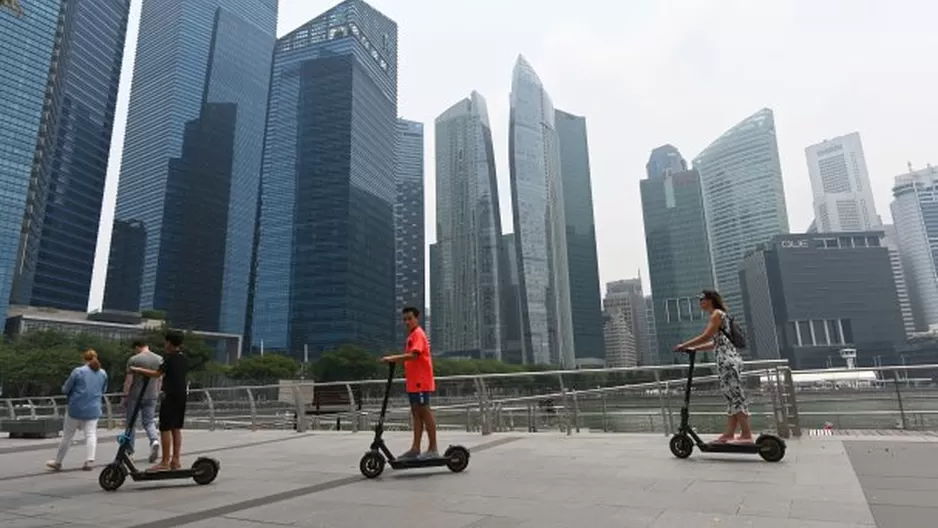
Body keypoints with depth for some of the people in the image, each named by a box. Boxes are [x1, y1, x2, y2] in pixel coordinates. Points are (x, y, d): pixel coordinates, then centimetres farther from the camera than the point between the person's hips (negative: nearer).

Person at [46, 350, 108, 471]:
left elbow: (65, 389, -2)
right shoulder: (103, 373, 5)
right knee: (91, 435, 3)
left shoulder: (78, 371, -8)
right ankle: (90, 460, -9)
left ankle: (58, 462, 23)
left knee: (67, 436, 10)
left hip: (76, 408, -2)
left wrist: (73, 394, 18)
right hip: (93, 409, 2)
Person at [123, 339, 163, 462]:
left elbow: (128, 380, -10)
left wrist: (125, 395, -3)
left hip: (135, 396, -3)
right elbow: (160, 379, 7)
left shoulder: (133, 360, -9)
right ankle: (155, 440, -15)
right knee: (149, 422, 10)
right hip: (152, 396, 3)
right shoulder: (159, 359, 4)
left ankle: (129, 450, 19)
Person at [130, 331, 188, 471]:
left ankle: (165, 462, 0)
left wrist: (139, 370, -7)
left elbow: (157, 373, -16)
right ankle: (175, 460, 15)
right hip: (181, 396, 8)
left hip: (170, 396, -8)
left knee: (165, 429, -2)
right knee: (176, 428, 11)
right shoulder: (183, 358, 13)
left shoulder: (170, 357, -11)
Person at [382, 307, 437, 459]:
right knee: (416, 414, 10)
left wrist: (393, 358, -26)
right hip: (413, 382, 9)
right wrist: (395, 360, 9)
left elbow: (413, 355, -25)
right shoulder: (412, 335, 18)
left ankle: (433, 449, 0)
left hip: (421, 381, -9)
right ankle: (415, 448, 14)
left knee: (425, 412, -6)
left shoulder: (418, 334, -11)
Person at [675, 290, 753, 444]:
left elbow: (706, 337, -13)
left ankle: (746, 435, -8)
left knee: (736, 397, -9)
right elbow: (717, 343, 23)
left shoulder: (717, 313, -4)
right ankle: (729, 434, 8)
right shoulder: (720, 316, 23)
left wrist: (684, 345, -7)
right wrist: (694, 348, 22)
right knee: (732, 398, 6)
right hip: (729, 360, 10)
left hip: (727, 360, -10)